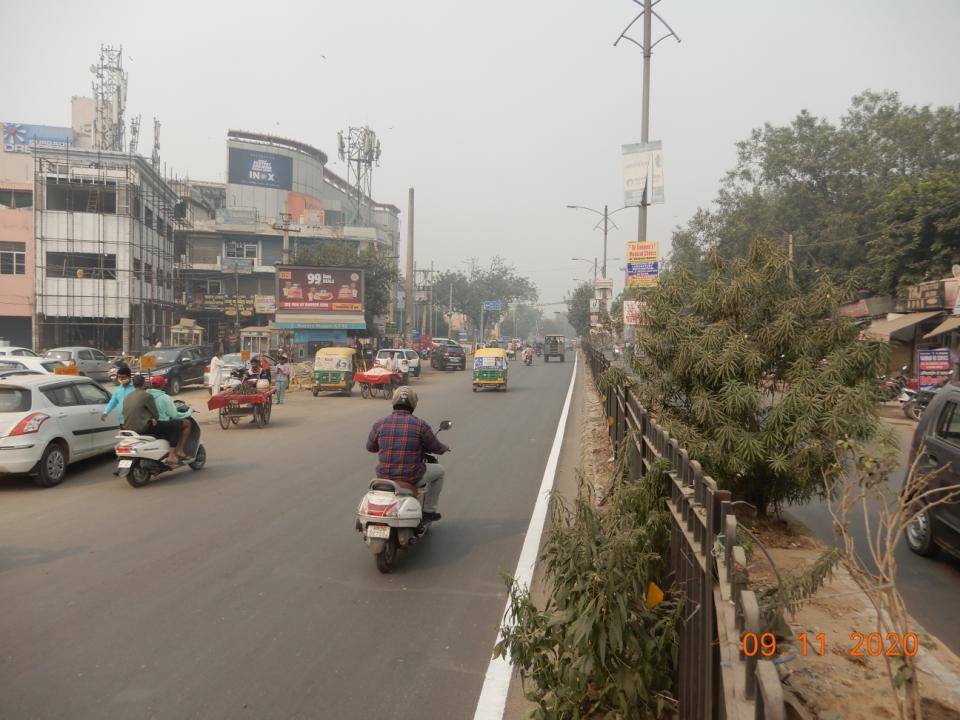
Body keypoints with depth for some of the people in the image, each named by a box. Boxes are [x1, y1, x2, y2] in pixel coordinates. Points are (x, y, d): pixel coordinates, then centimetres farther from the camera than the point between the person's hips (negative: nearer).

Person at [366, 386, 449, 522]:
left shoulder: (379, 424, -3)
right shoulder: (421, 425, -10)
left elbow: (370, 447, 14)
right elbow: (436, 448, 2)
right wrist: (445, 448, 27)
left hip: (384, 477, 4)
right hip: (412, 478, -3)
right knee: (439, 470, 25)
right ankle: (429, 510, 28)